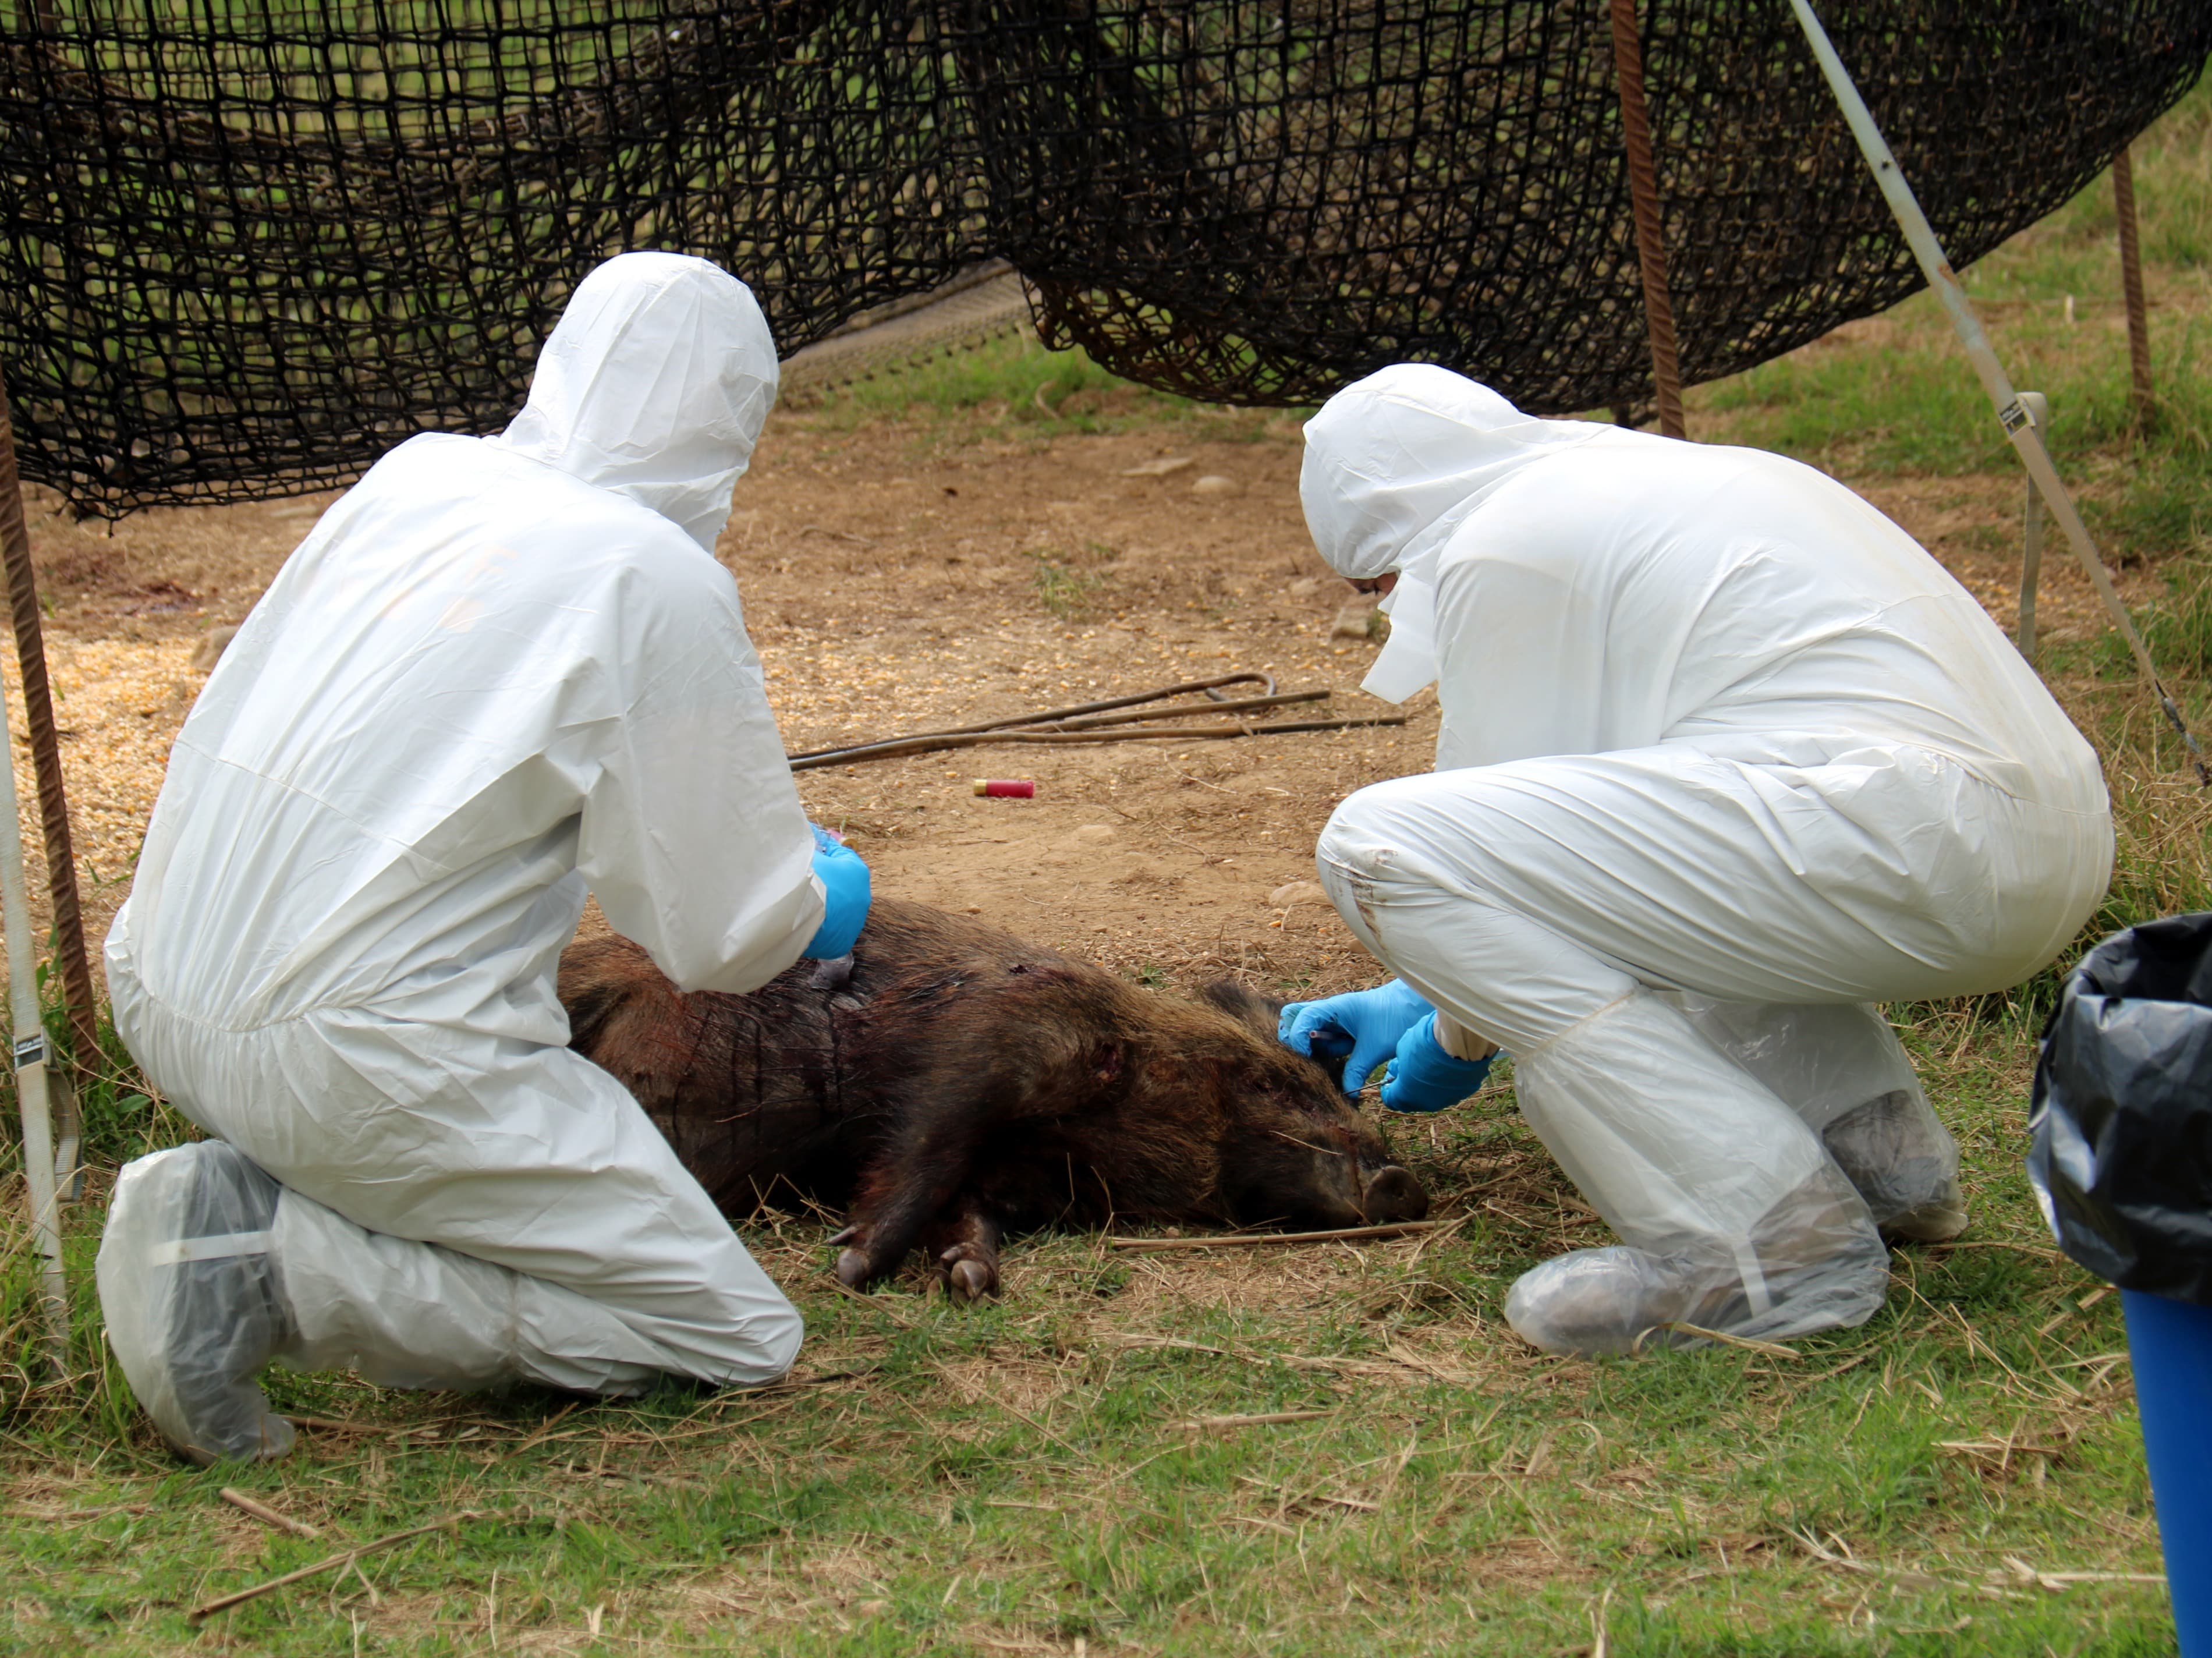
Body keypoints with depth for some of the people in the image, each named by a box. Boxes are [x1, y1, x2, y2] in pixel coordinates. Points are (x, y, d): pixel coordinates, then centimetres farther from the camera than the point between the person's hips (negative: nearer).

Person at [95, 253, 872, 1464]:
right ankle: (277, 1261, -10)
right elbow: (725, 935, -3)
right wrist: (823, 904, 21)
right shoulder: (661, 582, -10)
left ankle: (265, 1188, 12)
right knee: (737, 1342, 2)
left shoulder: (416, 474, 9)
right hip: (359, 1060, -8)